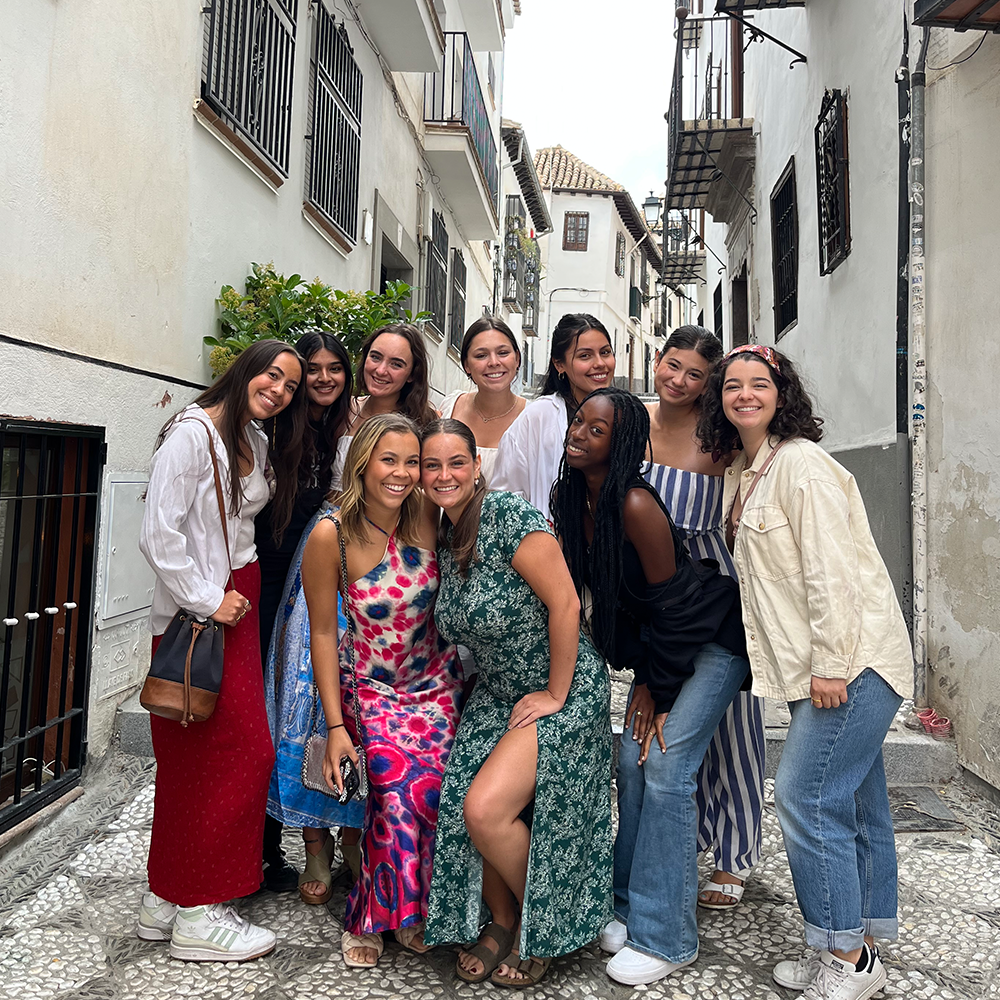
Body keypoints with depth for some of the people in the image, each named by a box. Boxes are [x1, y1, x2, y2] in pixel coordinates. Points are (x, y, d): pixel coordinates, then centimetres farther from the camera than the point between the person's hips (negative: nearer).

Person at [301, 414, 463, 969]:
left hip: (436, 681, 2)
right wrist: (335, 726, -9)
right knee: (398, 793, -18)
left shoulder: (431, 518, -14)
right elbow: (323, 633, -10)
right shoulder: (331, 535, -19)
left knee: (428, 792, -11)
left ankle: (398, 912, 18)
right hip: (369, 687, -2)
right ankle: (371, 917, 10)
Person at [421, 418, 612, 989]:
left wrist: (556, 693, -15)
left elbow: (565, 604, -20)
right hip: (496, 696, 7)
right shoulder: (444, 538, 5)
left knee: (486, 808, -16)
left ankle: (542, 930, 15)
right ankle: (503, 921, 26)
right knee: (462, 812, -4)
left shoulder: (509, 516, -19)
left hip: (562, 692, -7)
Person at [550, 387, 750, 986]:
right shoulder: (570, 498, -4)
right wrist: (644, 681, 7)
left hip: (714, 635, -7)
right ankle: (633, 907, 21)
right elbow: (597, 591, 7)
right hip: (660, 638, 7)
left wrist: (658, 691, -11)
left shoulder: (636, 504, -28)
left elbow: (672, 603, -21)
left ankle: (665, 938, 5)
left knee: (665, 767, -10)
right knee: (632, 762, 4)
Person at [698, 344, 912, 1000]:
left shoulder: (800, 463, -14)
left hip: (852, 659, -9)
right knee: (856, 804, 16)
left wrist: (829, 665, -19)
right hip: (827, 666, 9)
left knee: (806, 798, -7)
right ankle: (862, 947, 28)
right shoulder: (745, 473, 14)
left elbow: (831, 569, -19)